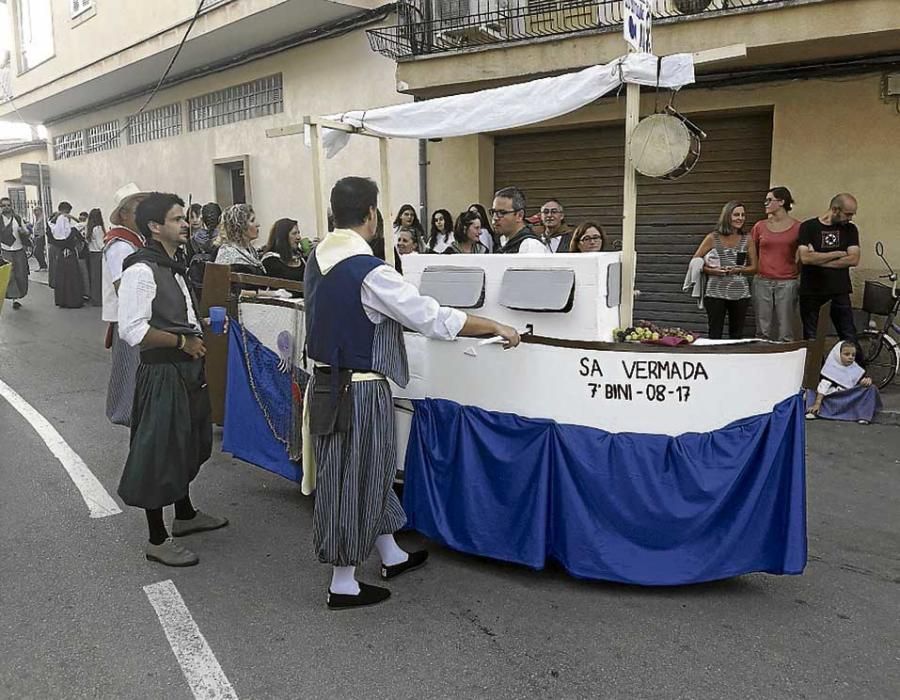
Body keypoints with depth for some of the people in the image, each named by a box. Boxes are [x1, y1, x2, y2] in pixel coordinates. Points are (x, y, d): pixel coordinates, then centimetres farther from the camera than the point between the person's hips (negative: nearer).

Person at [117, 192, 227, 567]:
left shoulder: (174, 264, 11)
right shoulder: (141, 270, -19)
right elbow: (132, 330, -25)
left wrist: (197, 330, 10)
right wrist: (184, 341, -19)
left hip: (187, 370, 10)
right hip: (162, 373, -10)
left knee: (186, 444, 22)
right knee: (158, 452, 1)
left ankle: (185, 515, 41)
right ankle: (157, 540, 14)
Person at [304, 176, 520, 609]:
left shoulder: (317, 258, 3)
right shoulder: (369, 272, -22)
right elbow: (435, 320, -19)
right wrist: (496, 327, -8)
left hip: (327, 382, 8)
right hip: (359, 389, -8)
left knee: (368, 471, 21)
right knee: (353, 478, 5)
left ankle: (391, 555, 38)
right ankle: (343, 584, 20)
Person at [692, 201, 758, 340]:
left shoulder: (747, 239, 6)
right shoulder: (713, 238, 1)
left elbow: (754, 268, 8)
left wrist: (738, 270, -11)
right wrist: (710, 270, -14)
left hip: (740, 294, 2)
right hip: (716, 293, -2)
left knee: (737, 335, 9)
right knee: (715, 334, 0)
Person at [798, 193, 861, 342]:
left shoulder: (850, 229, 7)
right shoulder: (808, 227, -1)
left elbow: (854, 259, -6)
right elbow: (805, 257, -14)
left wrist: (818, 259, -11)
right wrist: (838, 254, -8)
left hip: (840, 291, 2)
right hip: (811, 291, -1)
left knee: (849, 338, -1)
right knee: (810, 339, 7)